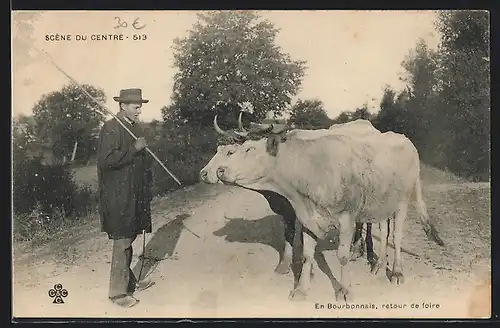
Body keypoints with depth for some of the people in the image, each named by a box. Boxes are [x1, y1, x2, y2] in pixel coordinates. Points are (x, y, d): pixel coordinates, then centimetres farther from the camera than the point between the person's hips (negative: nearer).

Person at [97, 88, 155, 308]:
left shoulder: (135, 127, 12)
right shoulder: (111, 128, -13)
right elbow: (106, 160, -22)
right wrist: (134, 149, -20)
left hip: (135, 195, 8)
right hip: (119, 197, -8)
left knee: (129, 239, 17)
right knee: (122, 242, -4)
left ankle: (130, 281, 29)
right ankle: (118, 292, 6)